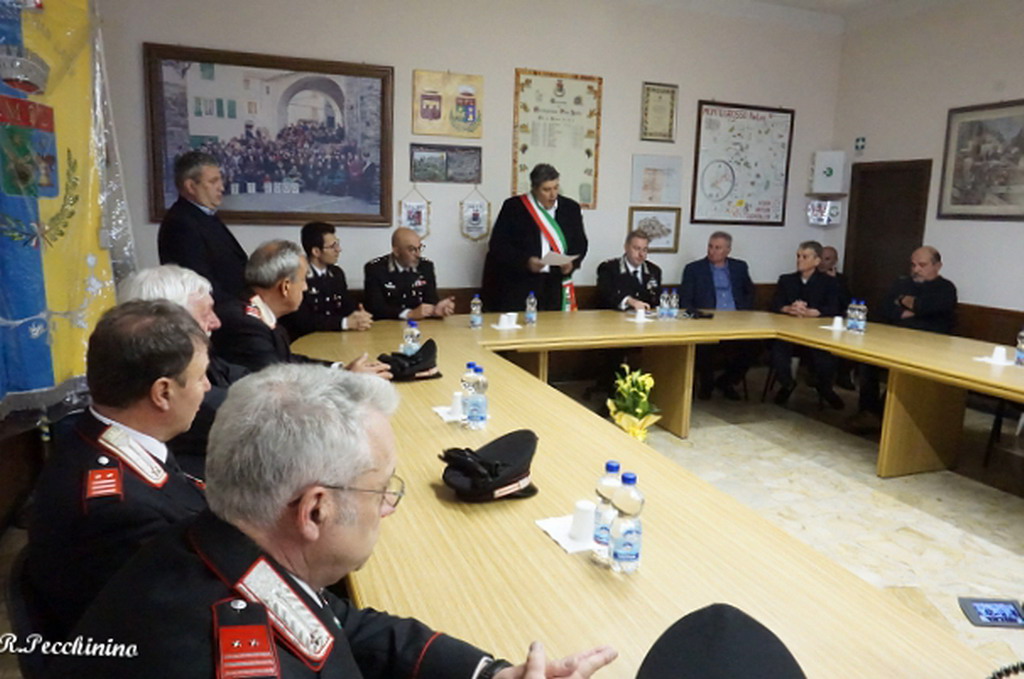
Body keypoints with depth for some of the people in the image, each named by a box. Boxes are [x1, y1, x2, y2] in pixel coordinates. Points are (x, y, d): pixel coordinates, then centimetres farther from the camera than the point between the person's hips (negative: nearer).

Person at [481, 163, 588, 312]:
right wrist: (525, 261, -18)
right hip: (520, 286, -3)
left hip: (557, 286, 3)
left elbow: (580, 243, 14)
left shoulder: (571, 208, 10)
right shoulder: (513, 207, -1)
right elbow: (498, 245, -4)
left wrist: (572, 263, -7)